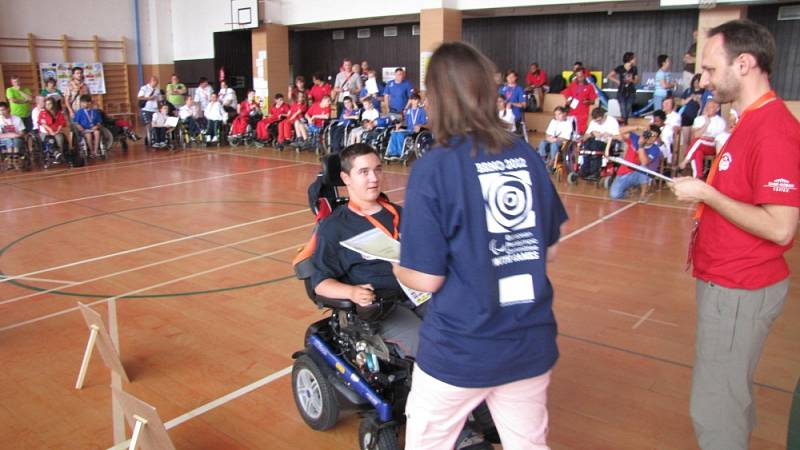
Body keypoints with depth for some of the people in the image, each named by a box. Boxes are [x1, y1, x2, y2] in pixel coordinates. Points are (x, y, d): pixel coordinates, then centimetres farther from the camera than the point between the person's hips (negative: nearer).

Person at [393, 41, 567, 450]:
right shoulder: (527, 156, -2)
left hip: (460, 349, -4)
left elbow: (427, 279, -15)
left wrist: (397, 269, 6)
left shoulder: (433, 168, -16)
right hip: (531, 342, 5)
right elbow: (550, 248, 7)